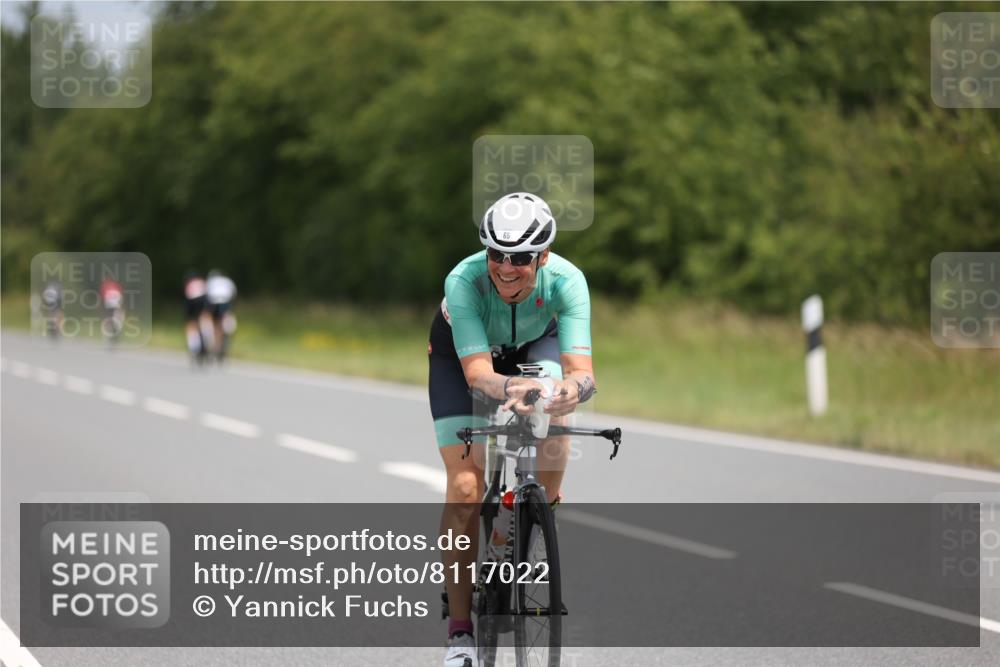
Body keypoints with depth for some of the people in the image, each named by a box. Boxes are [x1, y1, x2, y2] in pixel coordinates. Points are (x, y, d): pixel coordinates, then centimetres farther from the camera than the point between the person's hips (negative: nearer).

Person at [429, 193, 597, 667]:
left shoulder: (566, 281, -35)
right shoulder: (463, 281, -38)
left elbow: (581, 369, -42)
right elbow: (477, 372, -42)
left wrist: (573, 387, -65)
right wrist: (509, 388, -64)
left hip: (533, 344, 2)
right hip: (462, 353, -2)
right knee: (465, 486, -13)